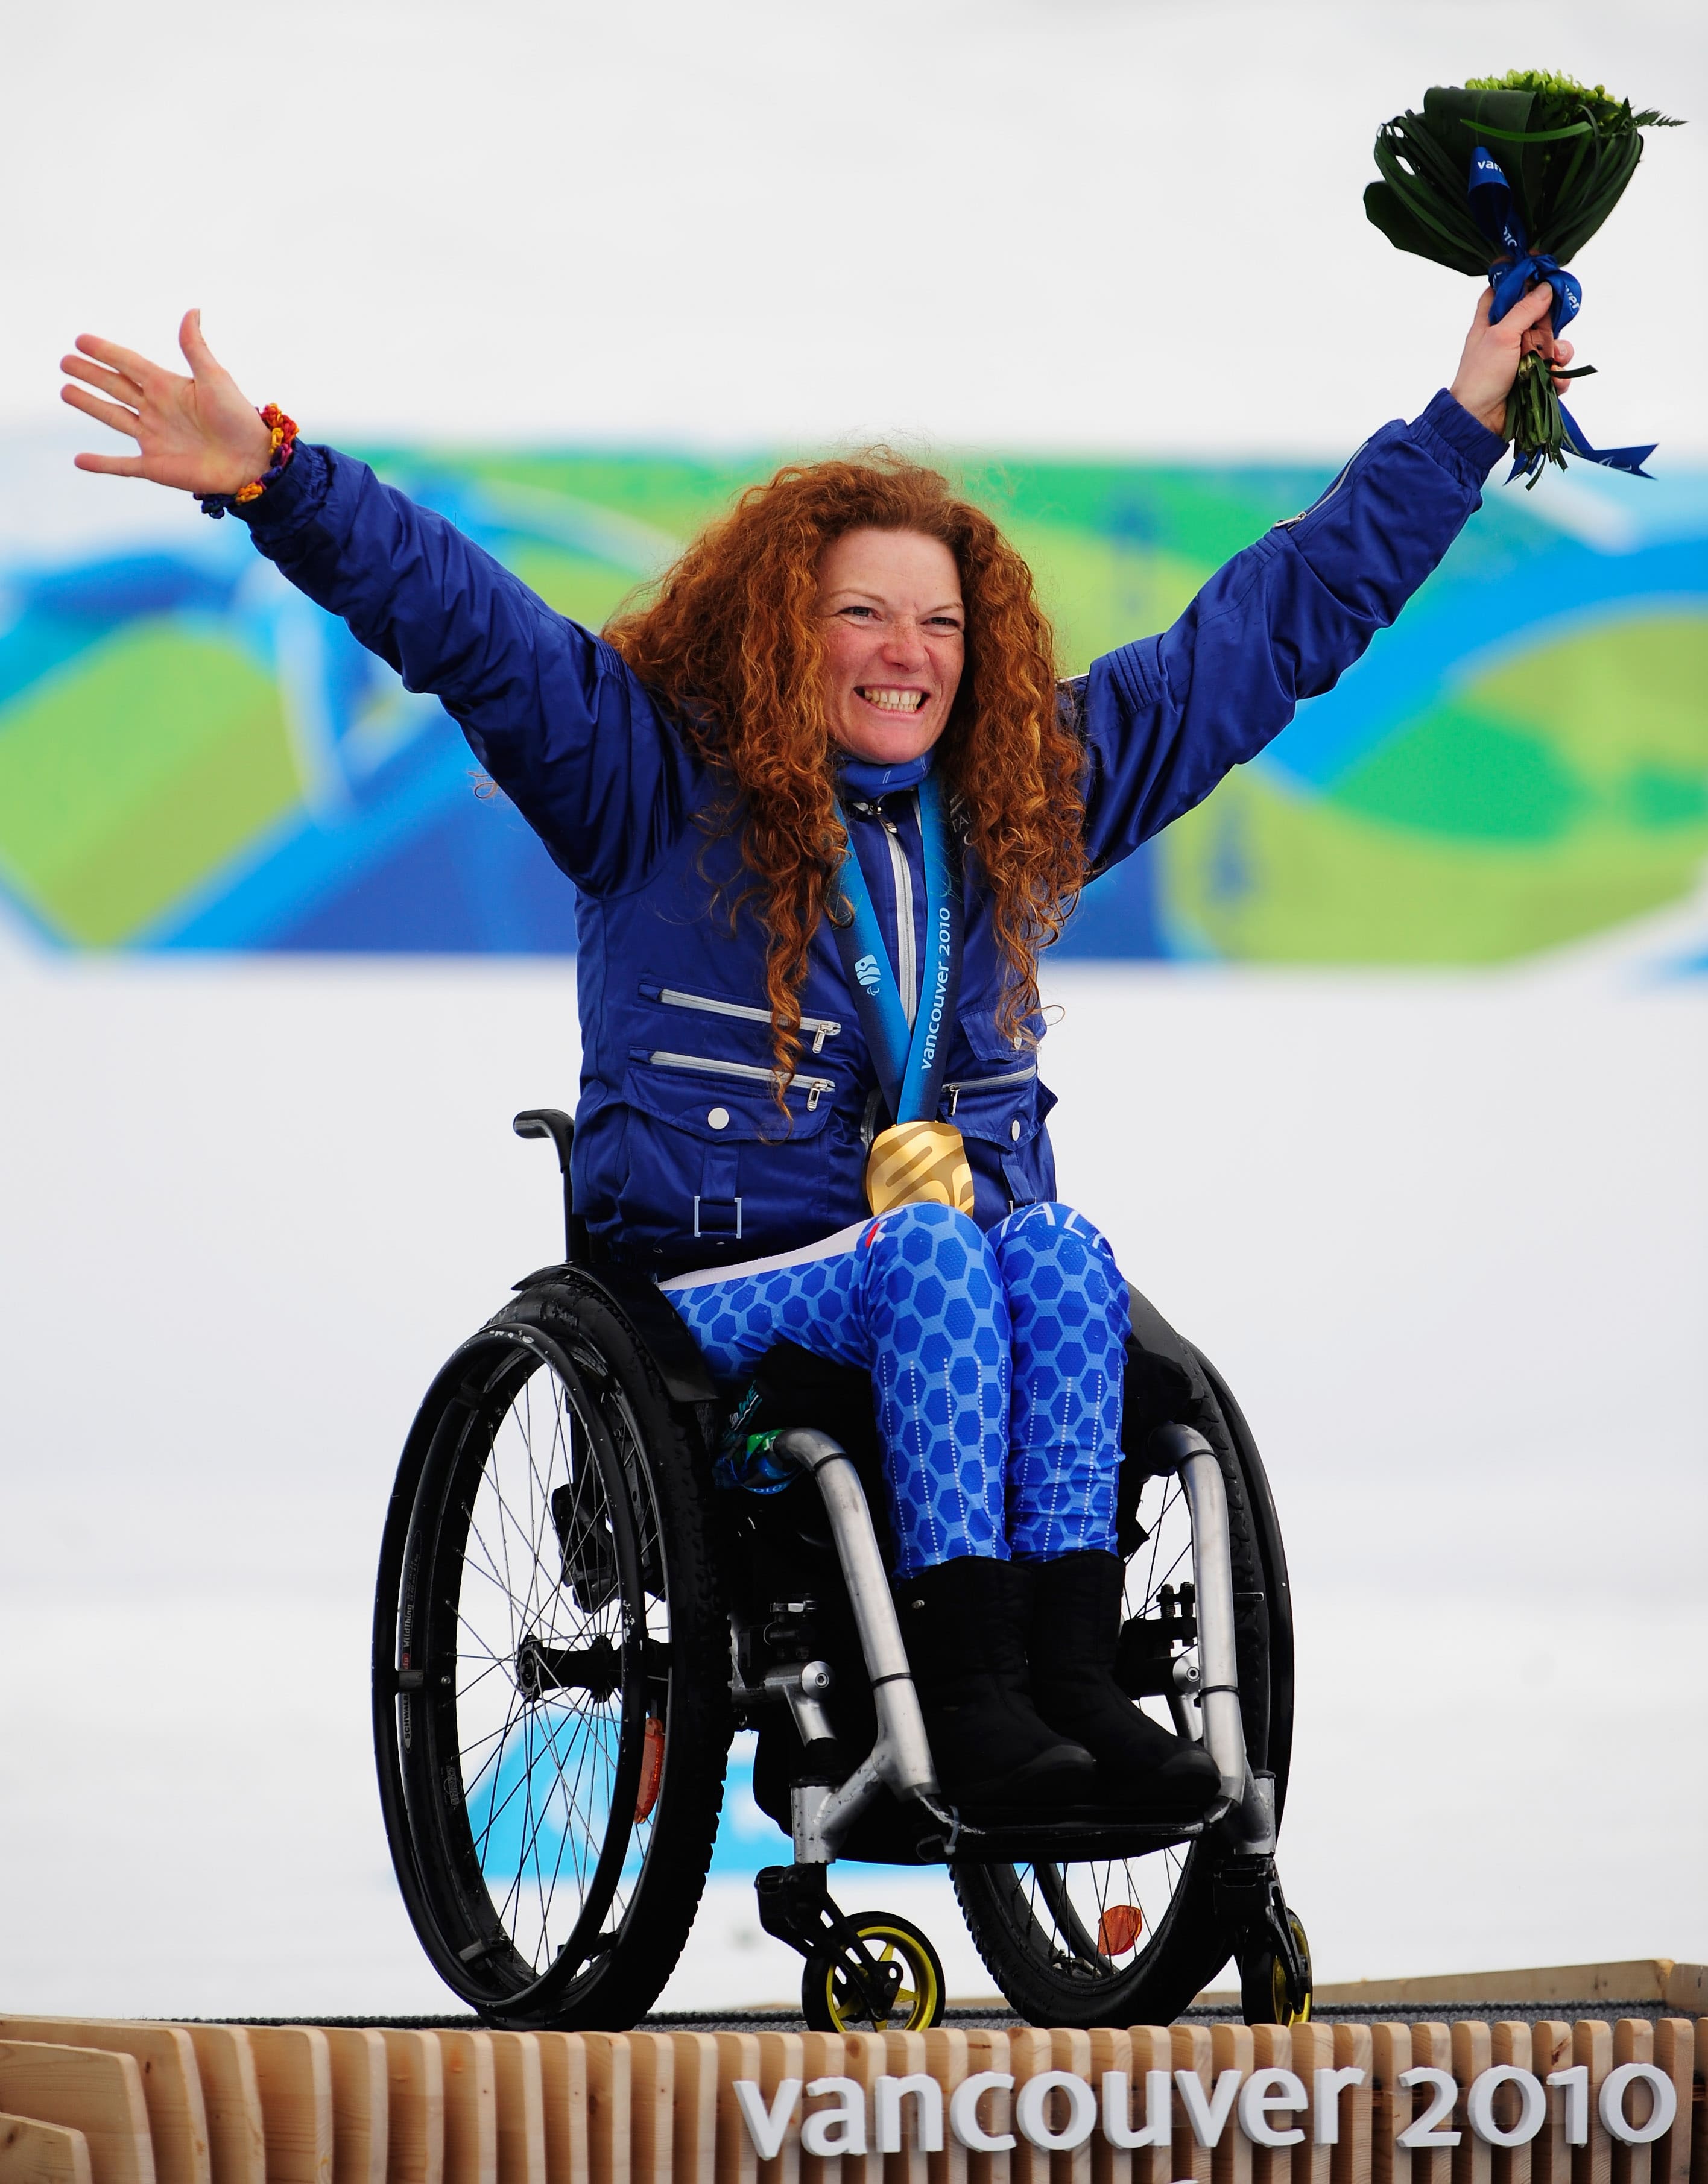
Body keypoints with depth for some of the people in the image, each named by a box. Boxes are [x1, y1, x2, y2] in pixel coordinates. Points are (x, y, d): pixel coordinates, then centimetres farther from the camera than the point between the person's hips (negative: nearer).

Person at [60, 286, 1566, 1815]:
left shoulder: (1030, 794, 15)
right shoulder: (660, 783, 4)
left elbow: (1279, 623, 21)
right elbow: (459, 617, -9)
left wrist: (1465, 423, 23)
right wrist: (274, 479, -24)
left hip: (976, 1255, 4)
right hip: (719, 1278, -4)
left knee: (1060, 1252, -30)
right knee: (935, 1256, -34)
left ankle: (1069, 1665, -38)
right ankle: (969, 1687, -42)